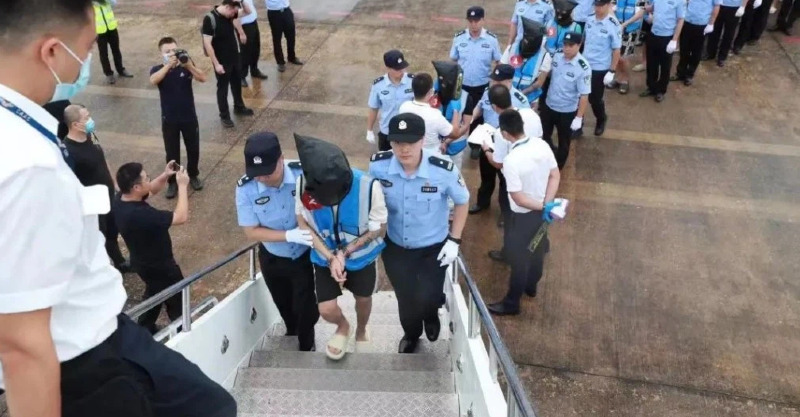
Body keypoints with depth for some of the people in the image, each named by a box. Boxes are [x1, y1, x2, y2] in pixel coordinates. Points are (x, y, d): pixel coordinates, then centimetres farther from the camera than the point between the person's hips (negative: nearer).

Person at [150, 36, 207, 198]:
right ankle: (172, 182, 24)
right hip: (169, 120, -1)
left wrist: (188, 65, -36)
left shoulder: (186, 66, -7)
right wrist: (168, 65, -38)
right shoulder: (157, 69, -7)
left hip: (189, 117, 1)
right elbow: (153, 80, -30)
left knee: (193, 149, 15)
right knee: (172, 153, 8)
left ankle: (193, 175, 37)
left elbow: (203, 78, -22)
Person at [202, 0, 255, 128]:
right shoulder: (210, 19, -25)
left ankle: (239, 107, 45)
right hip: (222, 61, -7)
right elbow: (207, 43, -24)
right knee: (223, 88, 7)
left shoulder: (230, 14, -5)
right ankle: (224, 116, 22)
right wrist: (216, 64, -24)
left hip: (235, 57, 7)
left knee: (237, 83, 23)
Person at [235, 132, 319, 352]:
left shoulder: (304, 173, -28)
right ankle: (292, 331, 59)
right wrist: (290, 235, -31)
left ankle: (306, 345, 43)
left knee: (305, 305, 9)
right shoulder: (245, 188, -26)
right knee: (284, 305, 25)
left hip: (306, 255, -2)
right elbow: (251, 232, -18)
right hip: (272, 259, 2)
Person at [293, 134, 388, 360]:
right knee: (326, 310, -1)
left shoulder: (368, 187, -36)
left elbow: (379, 229, -20)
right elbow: (303, 223, -14)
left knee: (363, 299, 23)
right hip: (325, 258, 1)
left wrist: (344, 253, -23)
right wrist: (330, 257, -23)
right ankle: (343, 327, 38)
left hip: (362, 256, 0)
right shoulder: (305, 184, -31)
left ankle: (361, 331, 59)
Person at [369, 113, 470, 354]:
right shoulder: (377, 166, -23)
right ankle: (411, 335, 52)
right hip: (395, 246, 2)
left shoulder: (443, 171, -28)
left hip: (433, 247, -2)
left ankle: (431, 316, 41)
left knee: (427, 299, -1)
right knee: (405, 299, 17)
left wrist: (454, 240, -9)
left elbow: (462, 201, -8)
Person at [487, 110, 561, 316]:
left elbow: (518, 198, -27)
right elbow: (555, 176, -4)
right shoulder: (542, 144, -11)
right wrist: (547, 204, -11)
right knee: (537, 250, 27)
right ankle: (531, 286, 52)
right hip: (542, 211, 7)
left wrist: (542, 207, -14)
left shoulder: (511, 160, -31)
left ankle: (511, 303, 30)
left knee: (519, 258, 12)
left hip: (523, 216, -7)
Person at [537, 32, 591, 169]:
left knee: (563, 142, 17)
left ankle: (557, 167, 41)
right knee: (543, 135, 23)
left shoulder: (583, 68, -26)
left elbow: (584, 95, -21)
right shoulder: (556, 56, -11)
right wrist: (545, 69, -15)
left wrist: (579, 118, -20)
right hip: (549, 105, 5)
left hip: (567, 111, -5)